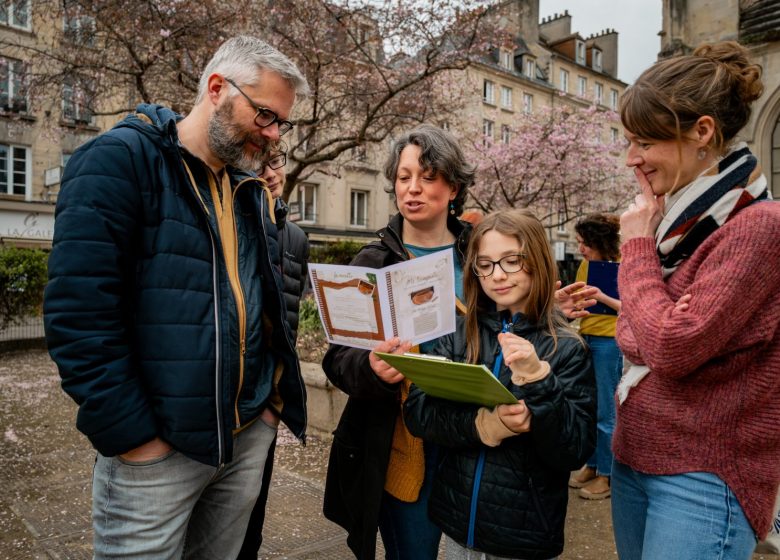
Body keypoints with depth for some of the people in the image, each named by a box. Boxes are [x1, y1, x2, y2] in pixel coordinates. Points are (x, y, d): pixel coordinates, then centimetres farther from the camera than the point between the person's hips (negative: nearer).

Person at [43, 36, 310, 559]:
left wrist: (274, 393, 6)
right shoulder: (120, 159, -10)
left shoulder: (253, 192, 11)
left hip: (250, 437, 7)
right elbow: (80, 313, -17)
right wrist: (132, 434, -16)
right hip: (156, 447, -6)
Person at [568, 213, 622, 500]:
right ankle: (591, 465, 27)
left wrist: (603, 297, -25)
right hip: (585, 339, 7)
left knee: (605, 412, 1)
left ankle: (606, 475, 14)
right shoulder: (585, 266, 9)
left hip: (608, 342, -6)